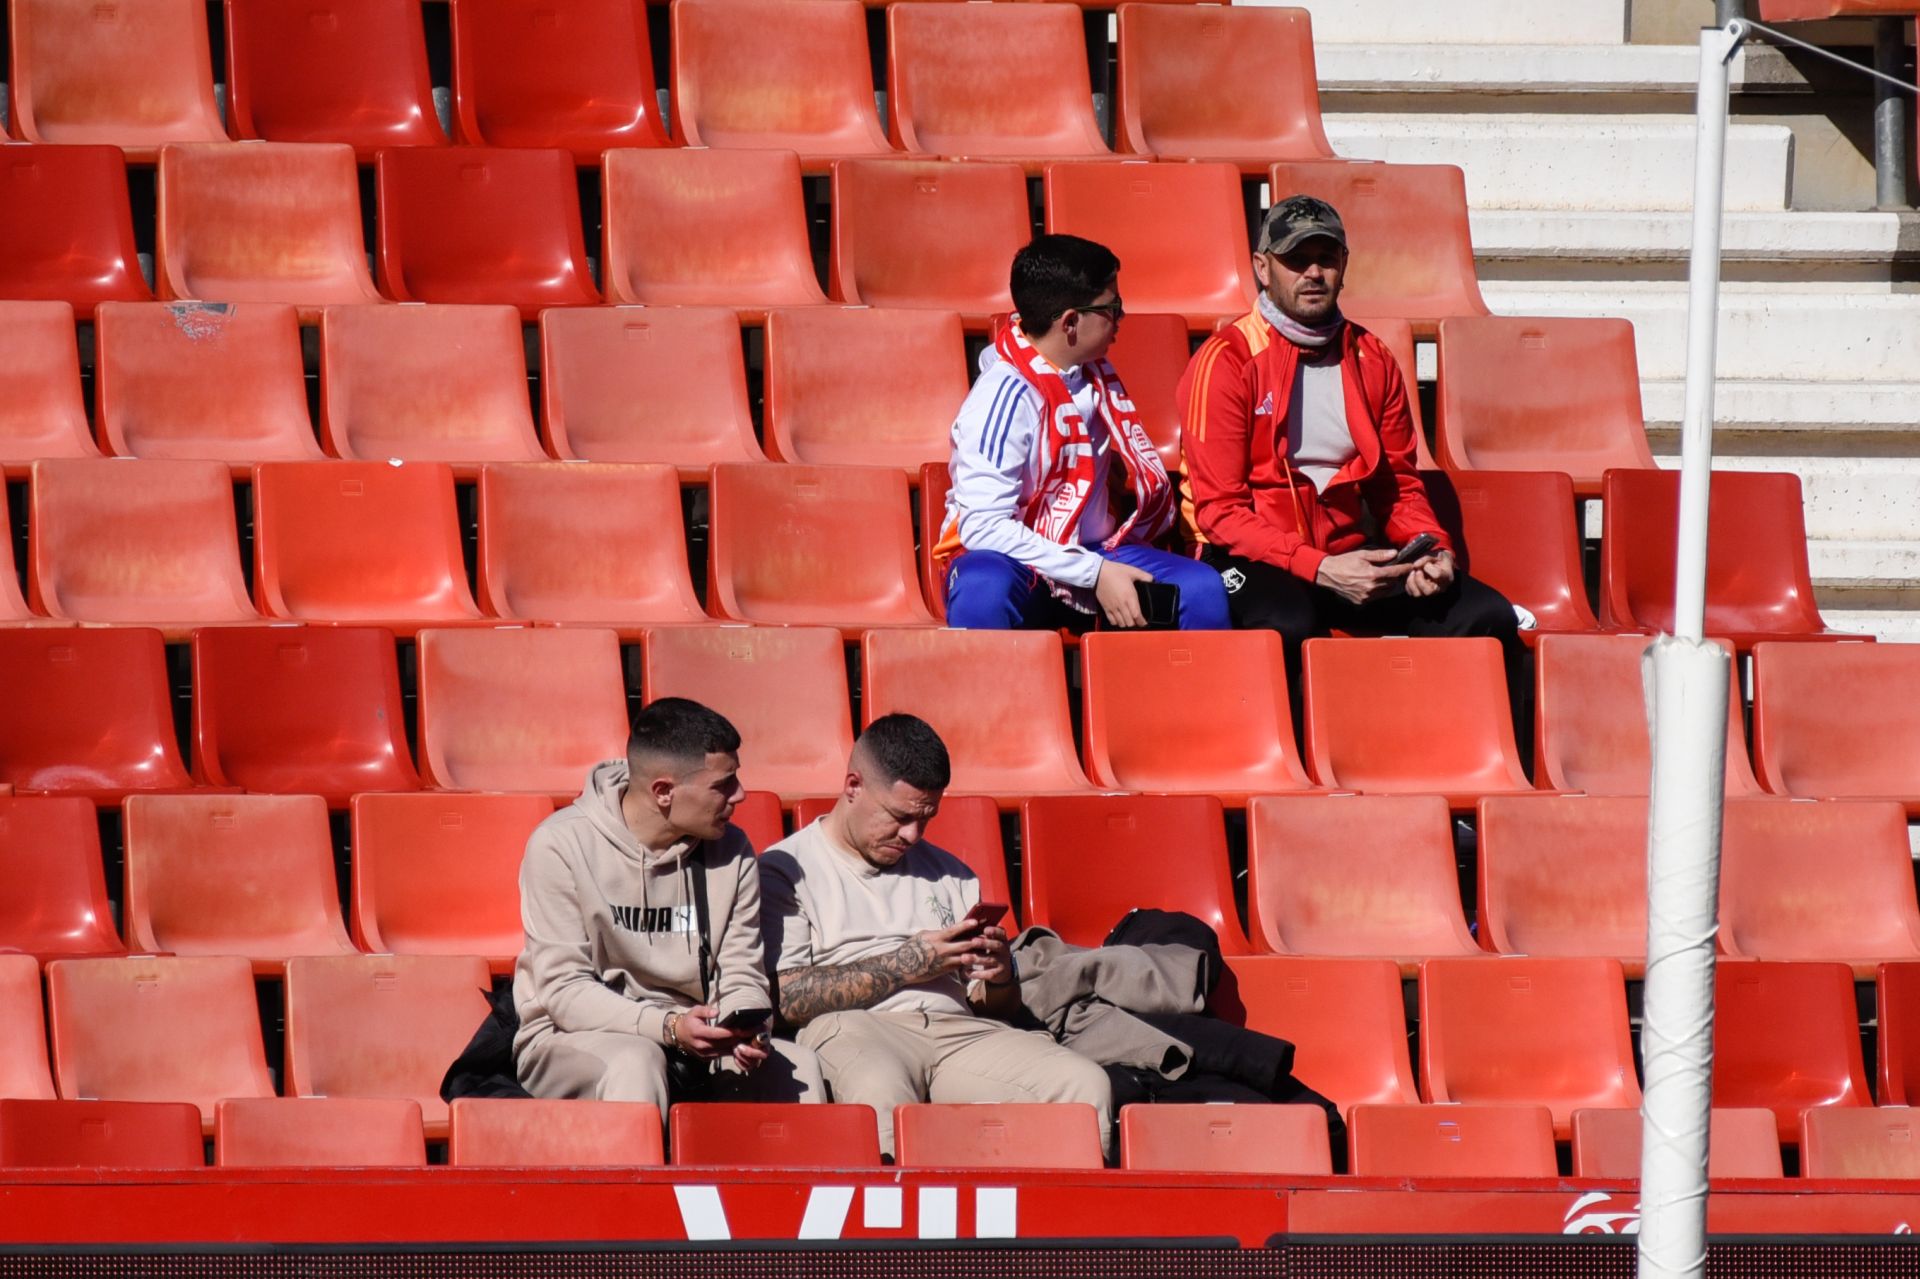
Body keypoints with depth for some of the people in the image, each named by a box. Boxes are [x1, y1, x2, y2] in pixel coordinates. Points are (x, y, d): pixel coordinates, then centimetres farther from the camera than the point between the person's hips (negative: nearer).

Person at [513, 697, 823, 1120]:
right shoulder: (562, 845, -12)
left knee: (798, 1068, -21)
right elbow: (564, 990, -15)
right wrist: (668, 1028, -30)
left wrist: (746, 1034, -21)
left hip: (690, 1051, 4)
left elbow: (741, 977, 5)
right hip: (571, 1043, -4)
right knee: (636, 1062, -37)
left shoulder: (731, 851, 4)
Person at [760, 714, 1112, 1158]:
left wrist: (998, 975, 0)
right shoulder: (787, 869, 8)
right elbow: (785, 999, -7)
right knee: (881, 1091, -42)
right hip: (851, 1030, -5)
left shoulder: (947, 872, 27)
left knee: (1086, 1085, -22)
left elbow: (998, 1007, 25)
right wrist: (904, 965, -7)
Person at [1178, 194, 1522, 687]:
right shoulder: (1227, 360, -6)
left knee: (1489, 618, -14)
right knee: (1289, 627, -40)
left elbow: (1398, 486, 19)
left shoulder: (1372, 360, 12)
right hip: (1256, 559, -6)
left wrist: (1434, 550, -4)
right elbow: (1220, 510, -10)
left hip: (1350, 551, 6)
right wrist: (1319, 569, -21)